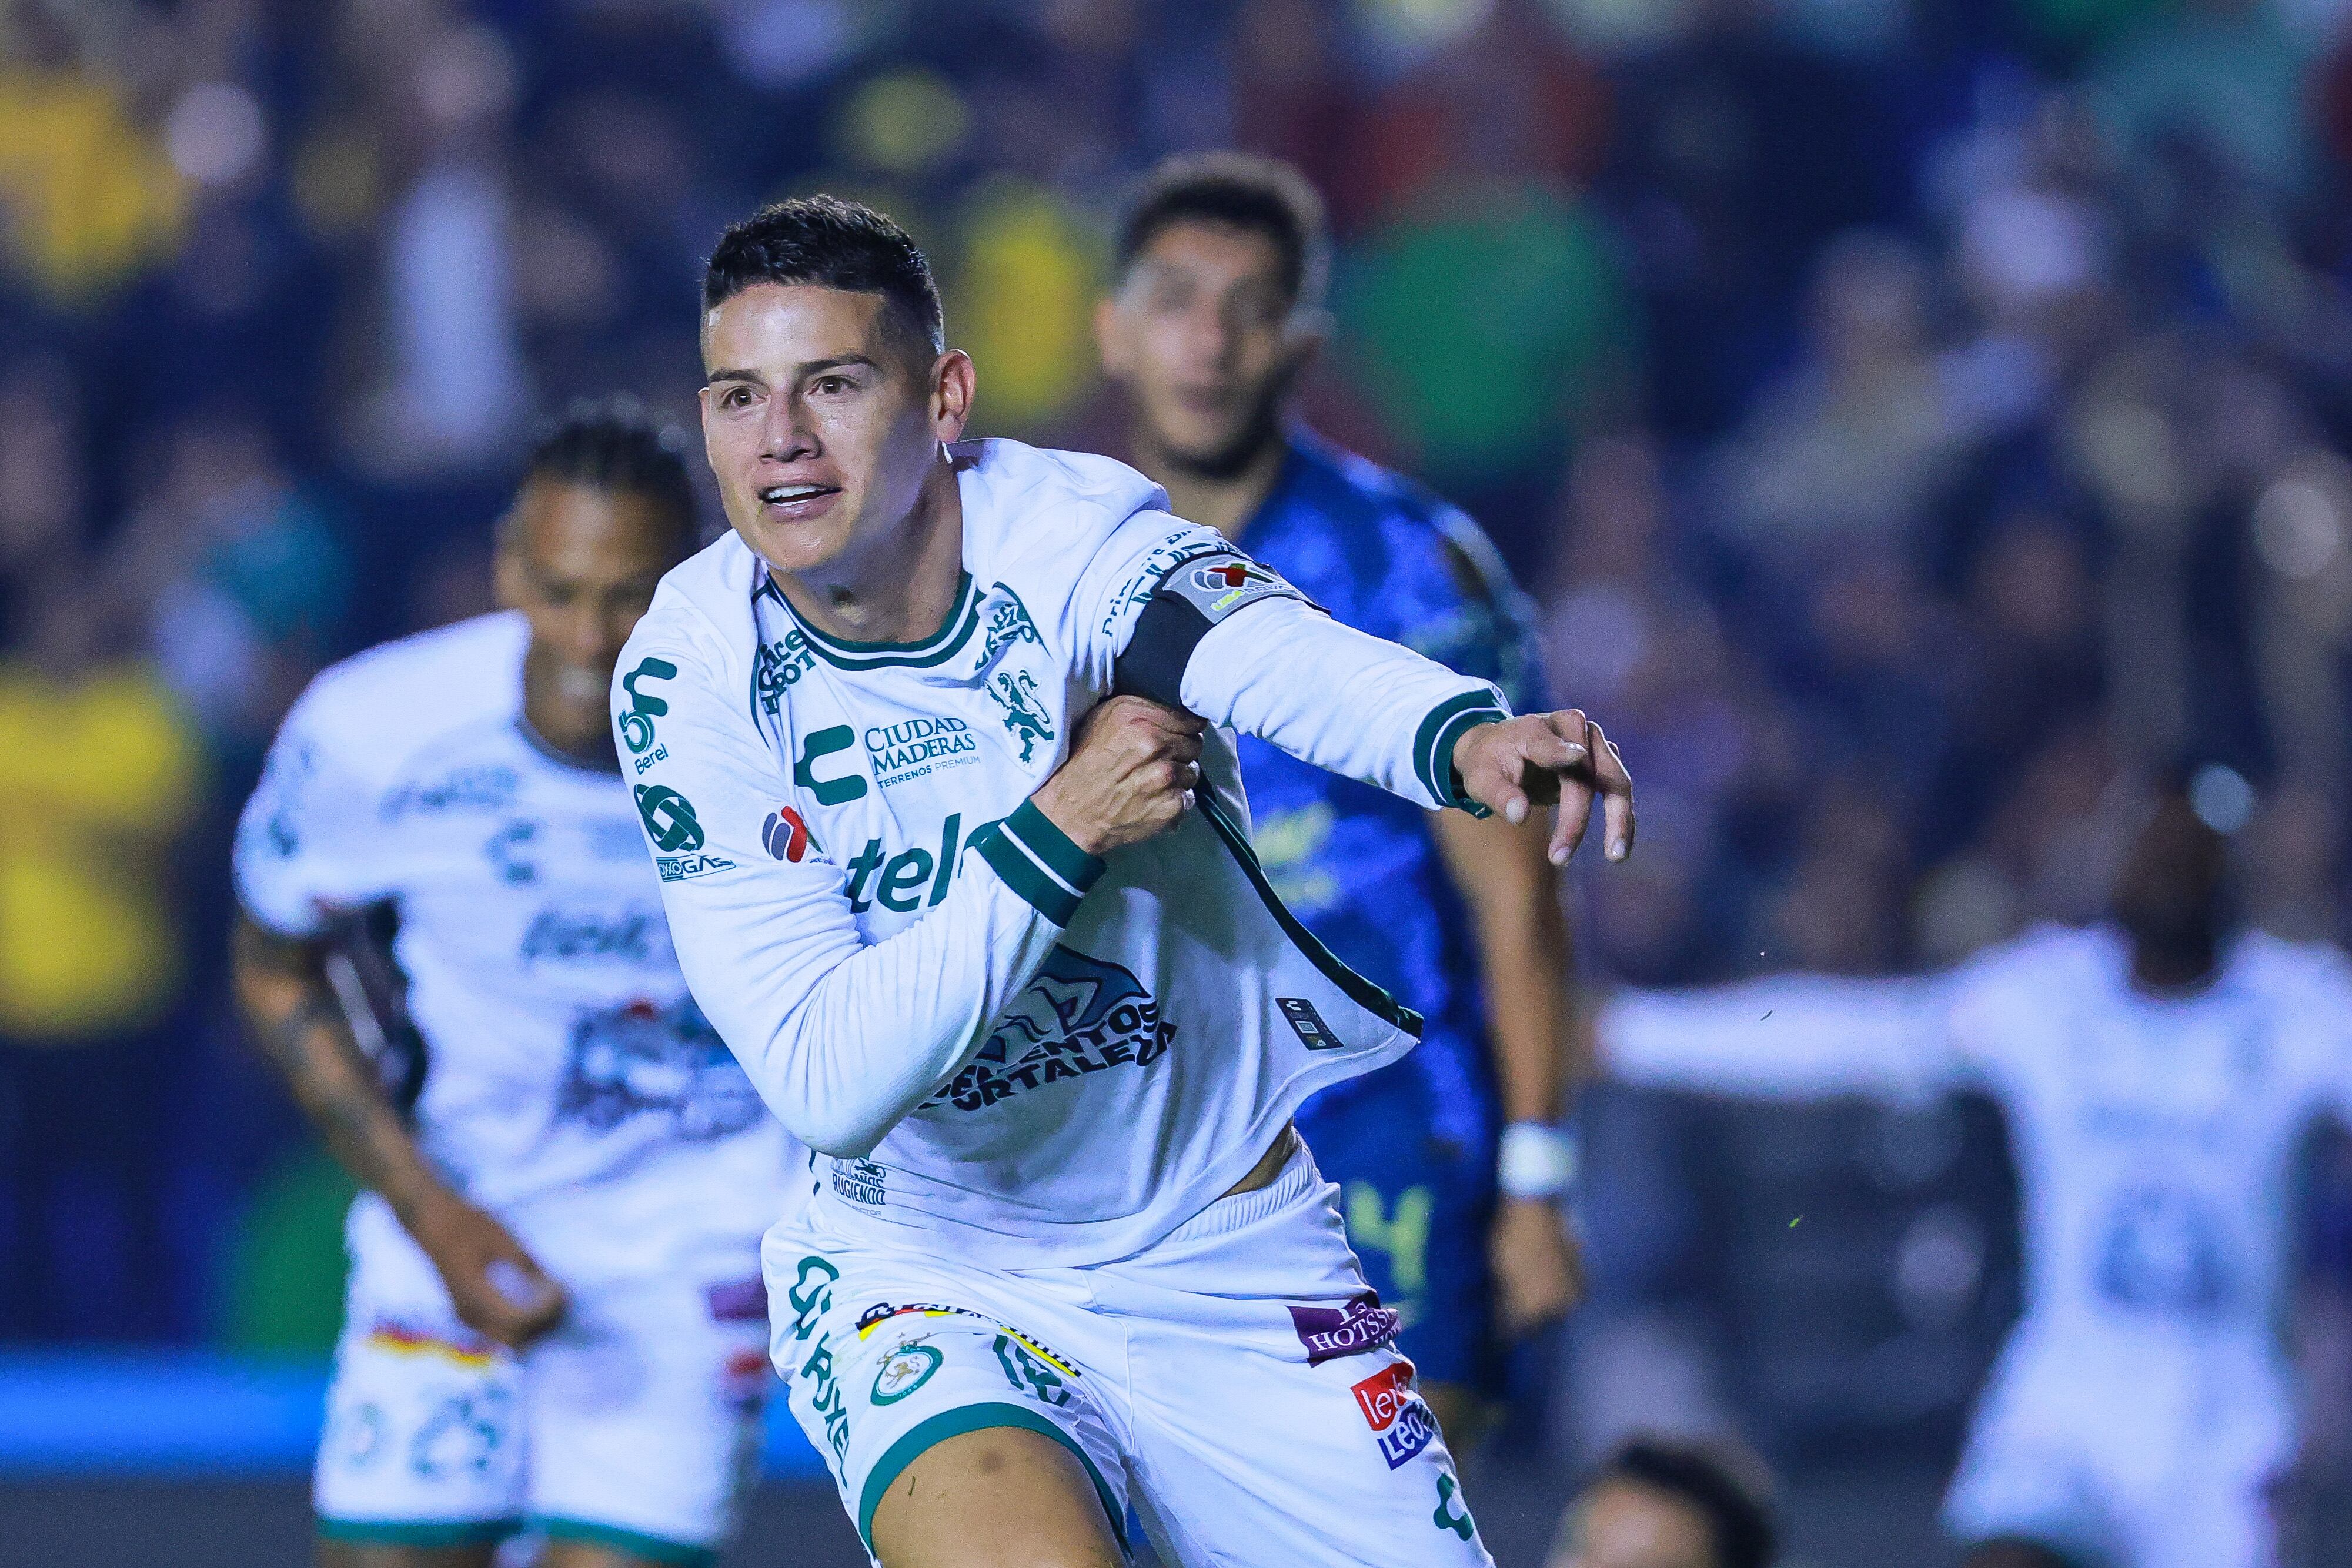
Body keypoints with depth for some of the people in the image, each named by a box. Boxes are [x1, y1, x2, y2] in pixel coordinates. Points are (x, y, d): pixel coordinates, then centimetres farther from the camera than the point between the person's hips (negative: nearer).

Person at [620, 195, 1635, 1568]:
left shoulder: (1073, 538, -15)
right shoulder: (690, 676, -13)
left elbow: (1286, 655, -39)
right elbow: (827, 1087, -21)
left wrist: (1469, 735, -60)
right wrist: (1059, 830, -28)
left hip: (1231, 1252, 2)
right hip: (926, 1282, -2)